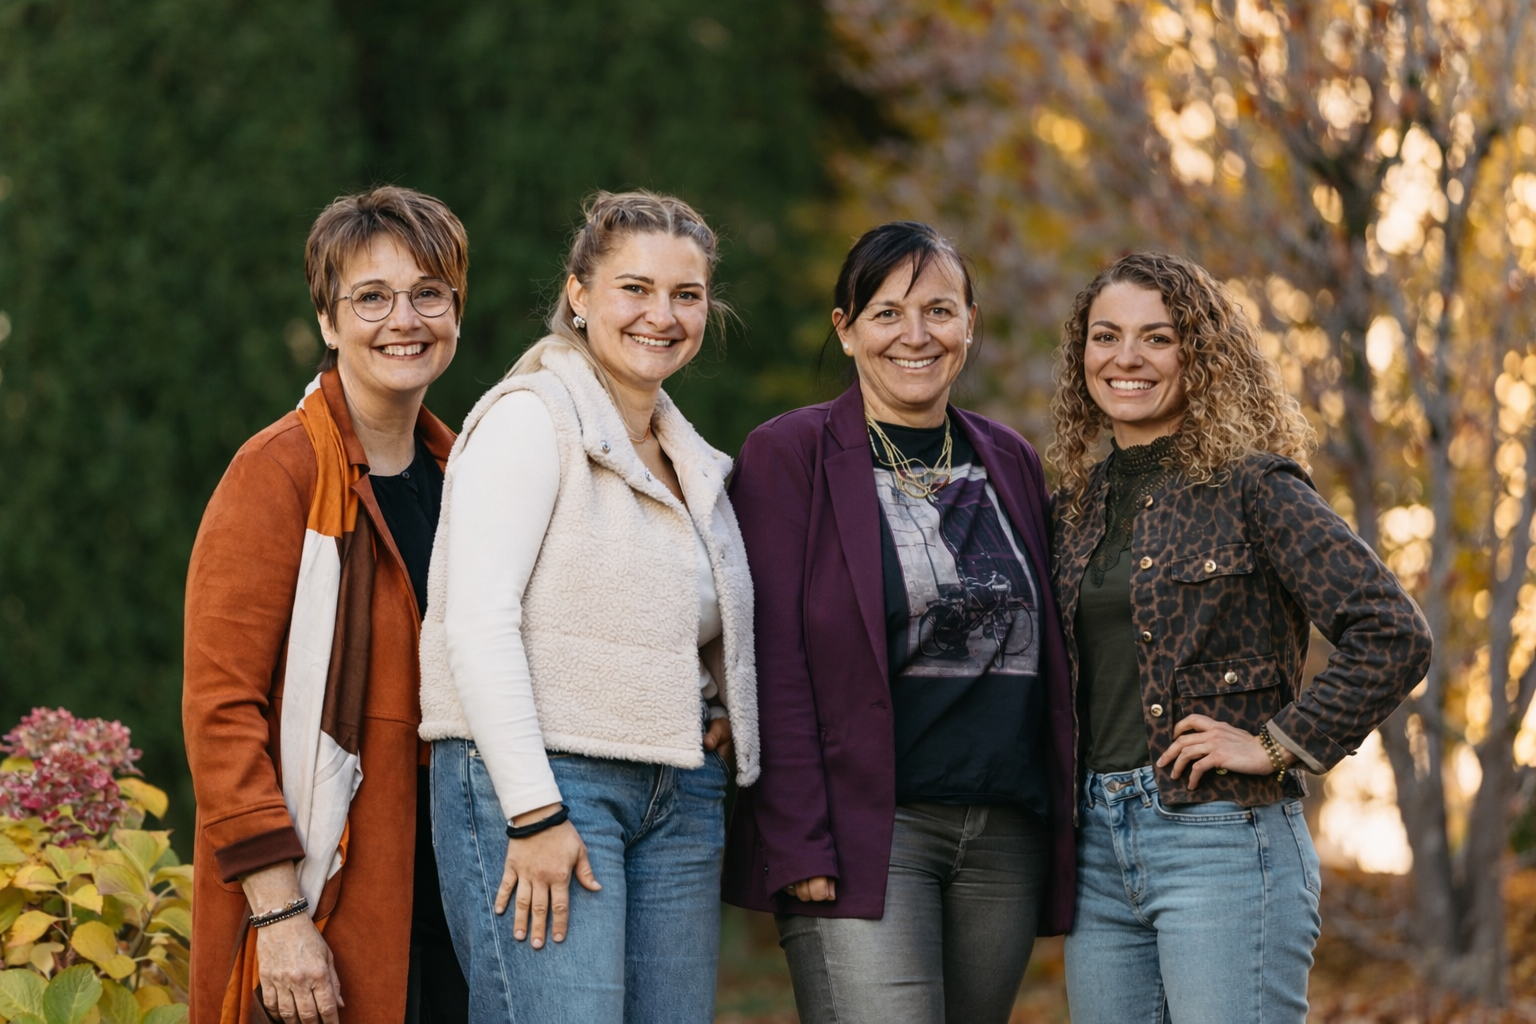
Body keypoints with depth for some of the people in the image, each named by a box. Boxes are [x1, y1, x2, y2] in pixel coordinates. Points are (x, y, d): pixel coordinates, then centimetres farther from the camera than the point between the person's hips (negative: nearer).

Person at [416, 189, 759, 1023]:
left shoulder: (690, 461, 19)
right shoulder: (531, 419, -5)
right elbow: (478, 622, -14)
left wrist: (721, 721, 12)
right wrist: (533, 813, -20)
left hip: (677, 795, 8)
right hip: (538, 777, -8)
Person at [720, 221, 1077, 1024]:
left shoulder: (1009, 461, 16)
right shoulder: (789, 456, 0)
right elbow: (772, 664, -6)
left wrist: (1059, 827, 12)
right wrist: (798, 844, -14)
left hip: (1007, 838, 5)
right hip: (867, 835, -5)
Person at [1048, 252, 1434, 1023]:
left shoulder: (1251, 488, -5)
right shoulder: (1077, 507, 14)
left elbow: (1394, 635, -12)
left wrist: (1281, 745, -12)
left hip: (1223, 840, -6)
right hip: (1098, 850, 7)